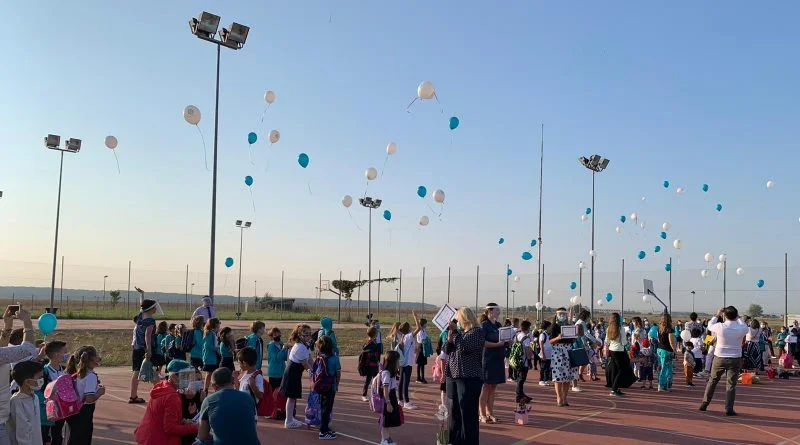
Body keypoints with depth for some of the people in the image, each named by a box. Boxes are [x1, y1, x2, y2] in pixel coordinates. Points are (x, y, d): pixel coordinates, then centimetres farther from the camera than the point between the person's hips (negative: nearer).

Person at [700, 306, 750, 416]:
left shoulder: (720, 327, -14)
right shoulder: (741, 329, -11)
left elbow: (710, 325, 8)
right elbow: (746, 328, 14)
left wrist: (717, 315, 19)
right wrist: (738, 318, 21)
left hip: (719, 358, 0)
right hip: (735, 359, 0)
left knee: (712, 381, 14)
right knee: (731, 385, 3)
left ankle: (704, 404, 20)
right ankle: (729, 409, 0)